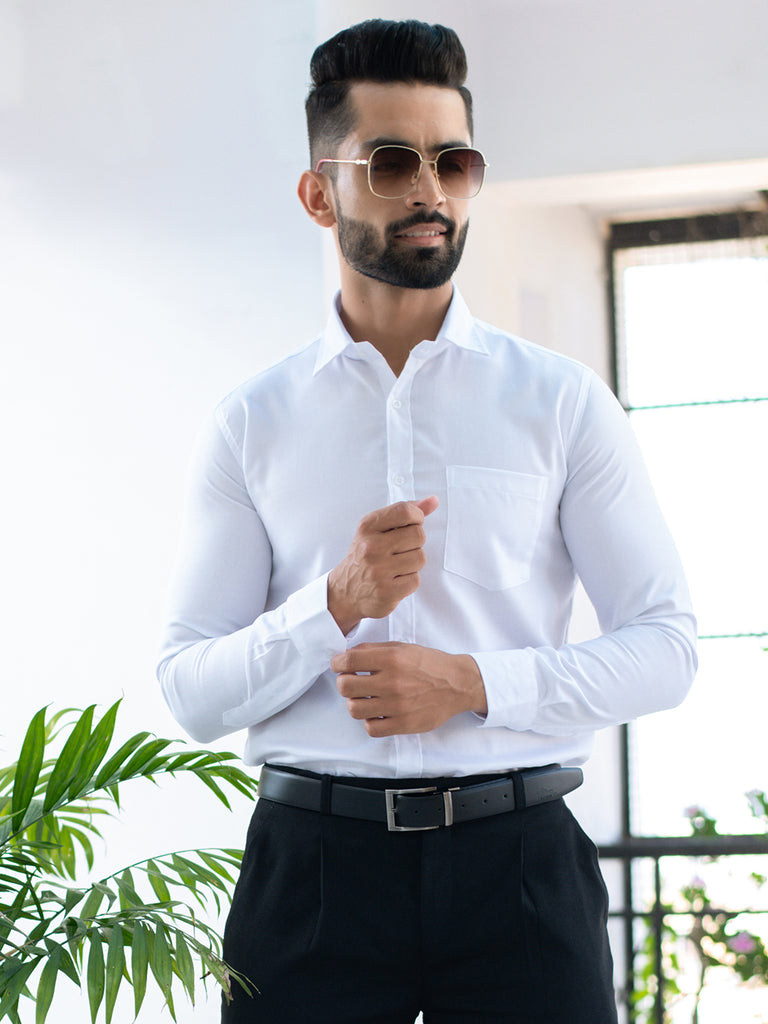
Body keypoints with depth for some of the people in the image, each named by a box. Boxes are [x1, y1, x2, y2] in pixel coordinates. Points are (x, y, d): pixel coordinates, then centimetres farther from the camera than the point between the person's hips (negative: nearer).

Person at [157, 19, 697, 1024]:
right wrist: (335, 604, -15)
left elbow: (665, 644, 2)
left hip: (515, 859, 0)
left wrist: (476, 684, -12)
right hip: (313, 858, 0)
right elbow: (191, 692, 3)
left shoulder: (562, 401, 6)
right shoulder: (253, 424, 7)